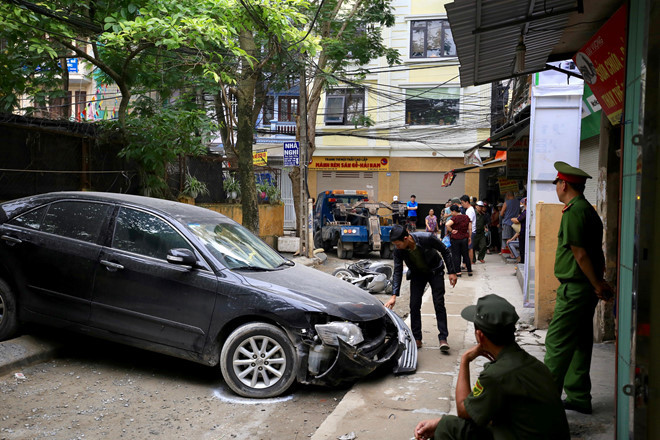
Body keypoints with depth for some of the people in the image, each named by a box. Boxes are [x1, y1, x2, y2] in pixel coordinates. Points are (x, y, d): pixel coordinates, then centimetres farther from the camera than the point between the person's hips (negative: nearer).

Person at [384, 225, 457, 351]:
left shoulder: (427, 238, -33)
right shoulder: (398, 250, -23)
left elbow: (445, 251, -16)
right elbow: (397, 272, -15)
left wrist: (451, 272, -14)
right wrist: (394, 296, -21)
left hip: (435, 272, -2)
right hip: (417, 274, 3)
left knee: (439, 304, -6)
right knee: (414, 306, -3)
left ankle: (443, 338, 0)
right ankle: (417, 339, 8)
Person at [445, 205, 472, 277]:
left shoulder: (455, 218, -14)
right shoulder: (466, 217, 4)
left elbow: (447, 224, -31)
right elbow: (470, 228, 7)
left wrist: (451, 230, -17)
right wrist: (469, 237, 15)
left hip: (455, 239, -5)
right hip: (464, 238, 5)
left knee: (456, 255, 4)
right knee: (465, 255, 14)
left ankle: (458, 272, 4)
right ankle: (469, 271, 18)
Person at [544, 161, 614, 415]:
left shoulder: (573, 213, -16)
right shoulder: (589, 210, 15)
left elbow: (580, 254, -19)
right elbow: (597, 253, 16)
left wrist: (597, 285, -10)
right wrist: (600, 282, 12)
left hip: (574, 288, -10)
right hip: (588, 287, 10)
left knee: (557, 343, -5)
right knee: (580, 343, 15)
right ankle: (579, 398, 23)